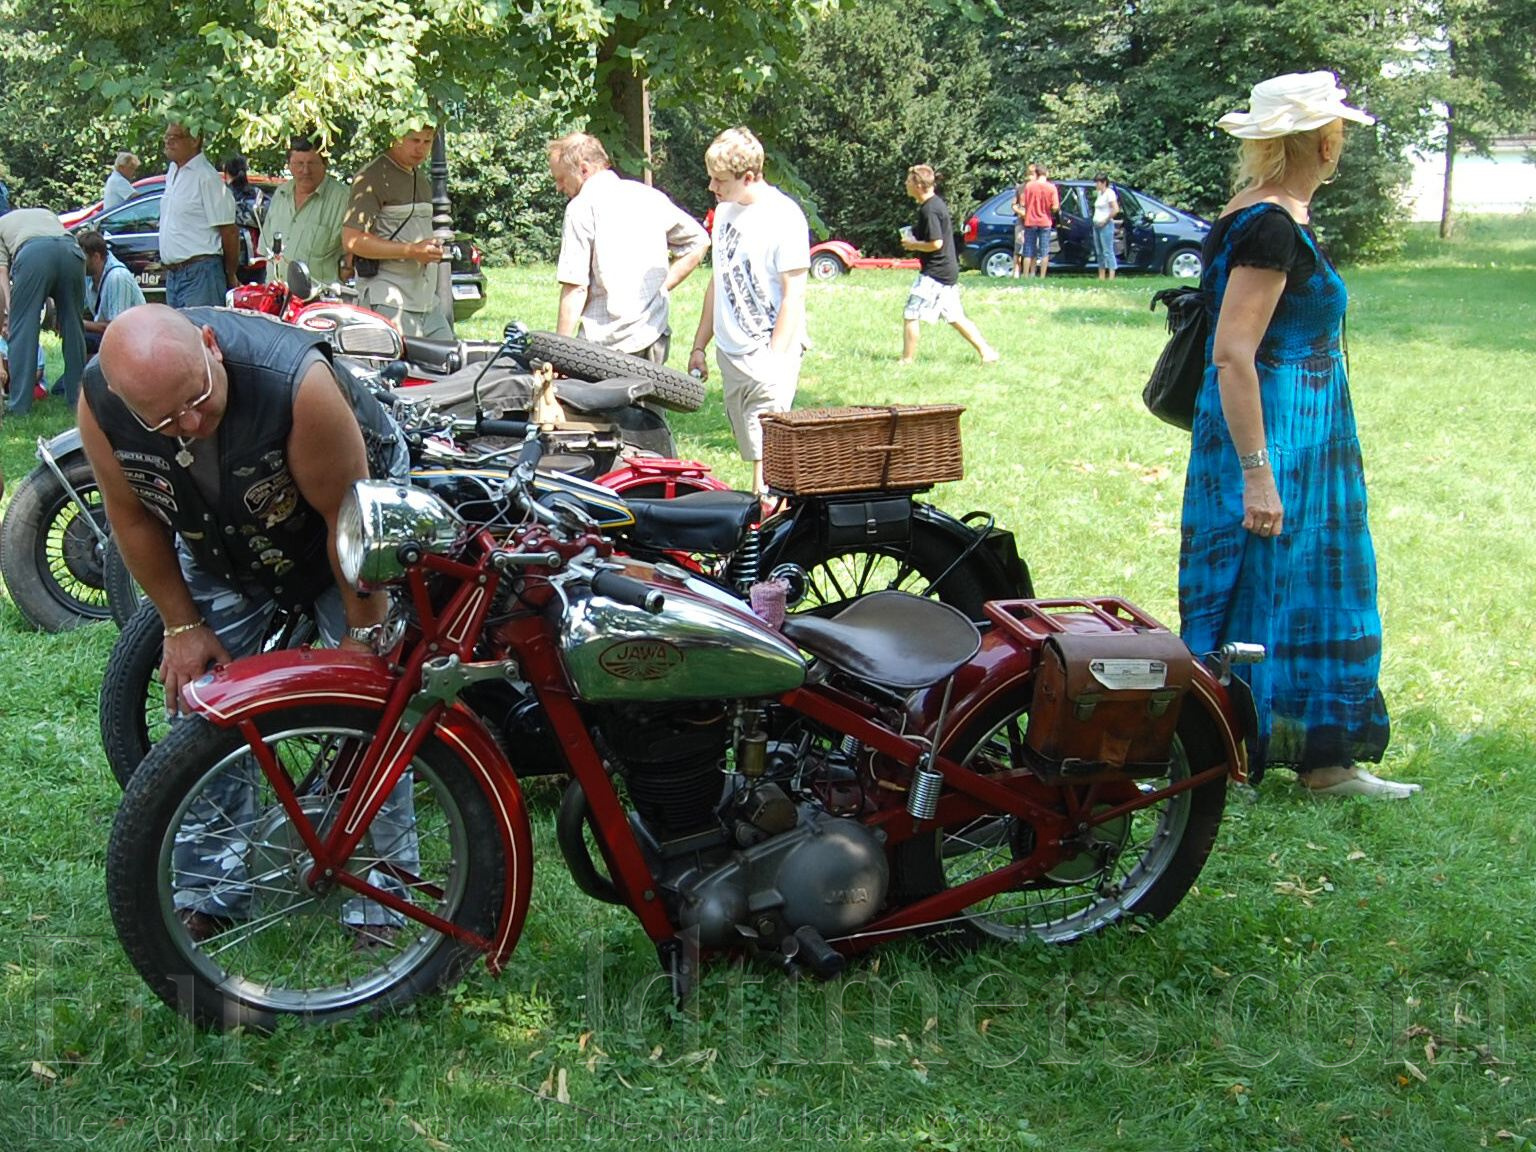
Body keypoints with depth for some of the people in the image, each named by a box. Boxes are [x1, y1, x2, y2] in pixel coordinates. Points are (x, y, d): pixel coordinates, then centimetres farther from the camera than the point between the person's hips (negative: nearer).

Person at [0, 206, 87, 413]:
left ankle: (20, 403, 1)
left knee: (23, 330, 3)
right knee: (72, 326, 16)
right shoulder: (47, 214, 44)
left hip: (32, 254, -3)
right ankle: (76, 395, 22)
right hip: (72, 250, 3)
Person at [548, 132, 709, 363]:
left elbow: (575, 287, -13)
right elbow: (698, 241, 18)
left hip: (607, 345, -6)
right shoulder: (648, 195, 11)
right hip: (656, 337, 7)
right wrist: (662, 286, 15)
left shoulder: (581, 207, -8)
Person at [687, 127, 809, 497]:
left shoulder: (783, 216, -12)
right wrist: (699, 345, 20)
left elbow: (794, 294, -13)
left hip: (768, 353, -7)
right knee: (751, 452, 10)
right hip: (730, 353, 8)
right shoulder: (725, 210, 11)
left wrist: (773, 362, -17)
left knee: (766, 458, -12)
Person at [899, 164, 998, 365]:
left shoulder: (929, 209, -19)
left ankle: (906, 361, 1)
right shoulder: (937, 202, 12)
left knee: (911, 315, -4)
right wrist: (914, 237, 11)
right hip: (948, 270, 10)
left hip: (935, 272, -10)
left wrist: (912, 244, -10)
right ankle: (987, 352, 15)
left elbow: (935, 243, -24)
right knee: (955, 317, 15)